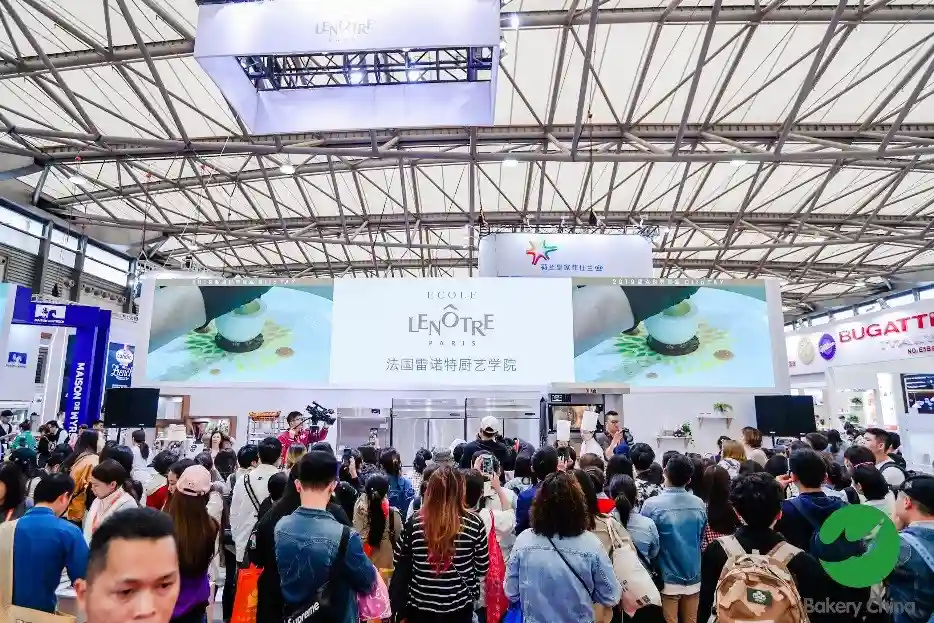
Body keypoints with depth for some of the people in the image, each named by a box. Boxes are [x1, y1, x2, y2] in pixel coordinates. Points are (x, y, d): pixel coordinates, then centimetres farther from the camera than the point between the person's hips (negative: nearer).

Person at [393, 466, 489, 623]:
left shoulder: (414, 522, -15)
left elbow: (399, 562, -2)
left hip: (420, 605, 0)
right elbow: (483, 567, -6)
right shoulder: (473, 523, -16)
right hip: (459, 606, 0)